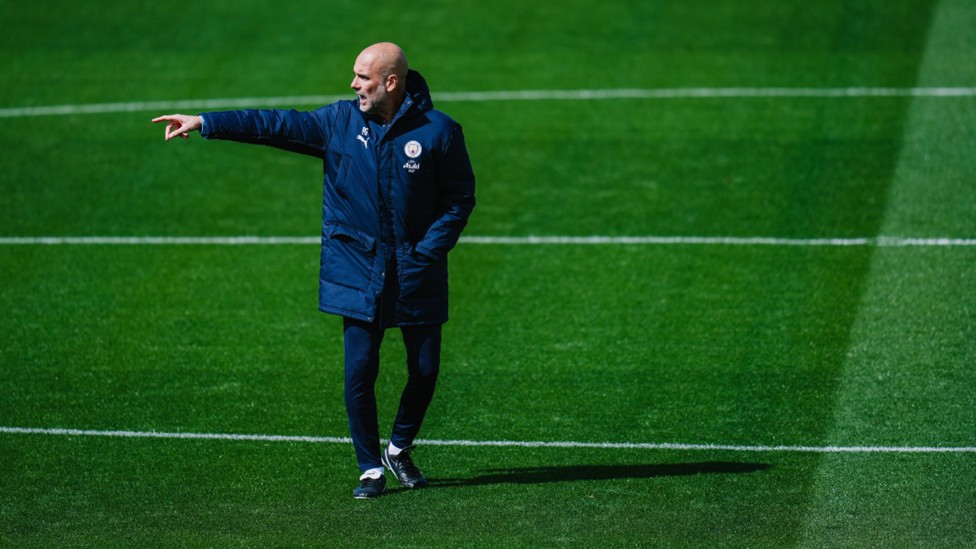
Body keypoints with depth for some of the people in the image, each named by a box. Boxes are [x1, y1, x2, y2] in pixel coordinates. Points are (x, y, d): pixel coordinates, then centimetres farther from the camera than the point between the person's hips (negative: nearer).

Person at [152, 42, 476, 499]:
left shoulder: (438, 131, -7)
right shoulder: (341, 121, 0)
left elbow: (460, 199, -2)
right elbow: (276, 125, -3)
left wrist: (425, 253, -10)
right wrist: (204, 123, -9)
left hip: (416, 276, -1)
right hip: (358, 274, 1)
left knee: (425, 370, 4)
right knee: (359, 371, -4)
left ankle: (400, 450, 30)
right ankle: (371, 469, 11)